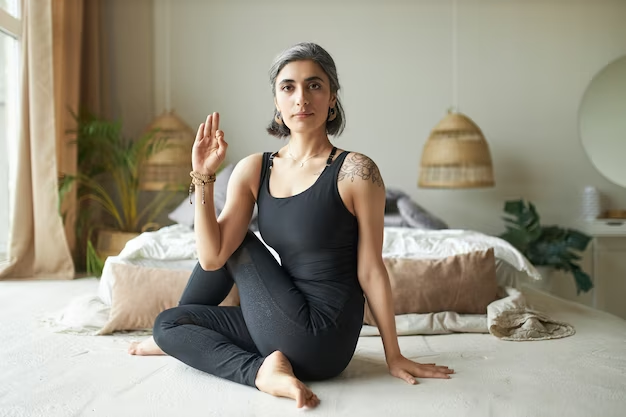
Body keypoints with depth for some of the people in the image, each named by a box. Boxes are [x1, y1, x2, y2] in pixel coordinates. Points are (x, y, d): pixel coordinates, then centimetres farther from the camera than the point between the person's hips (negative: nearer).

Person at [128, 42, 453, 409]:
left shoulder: (355, 171, -14)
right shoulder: (254, 170, 0)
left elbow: (370, 270, -9)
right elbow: (212, 258, -7)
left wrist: (394, 356, -3)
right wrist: (203, 176, -14)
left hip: (320, 341, -6)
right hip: (287, 330, 6)